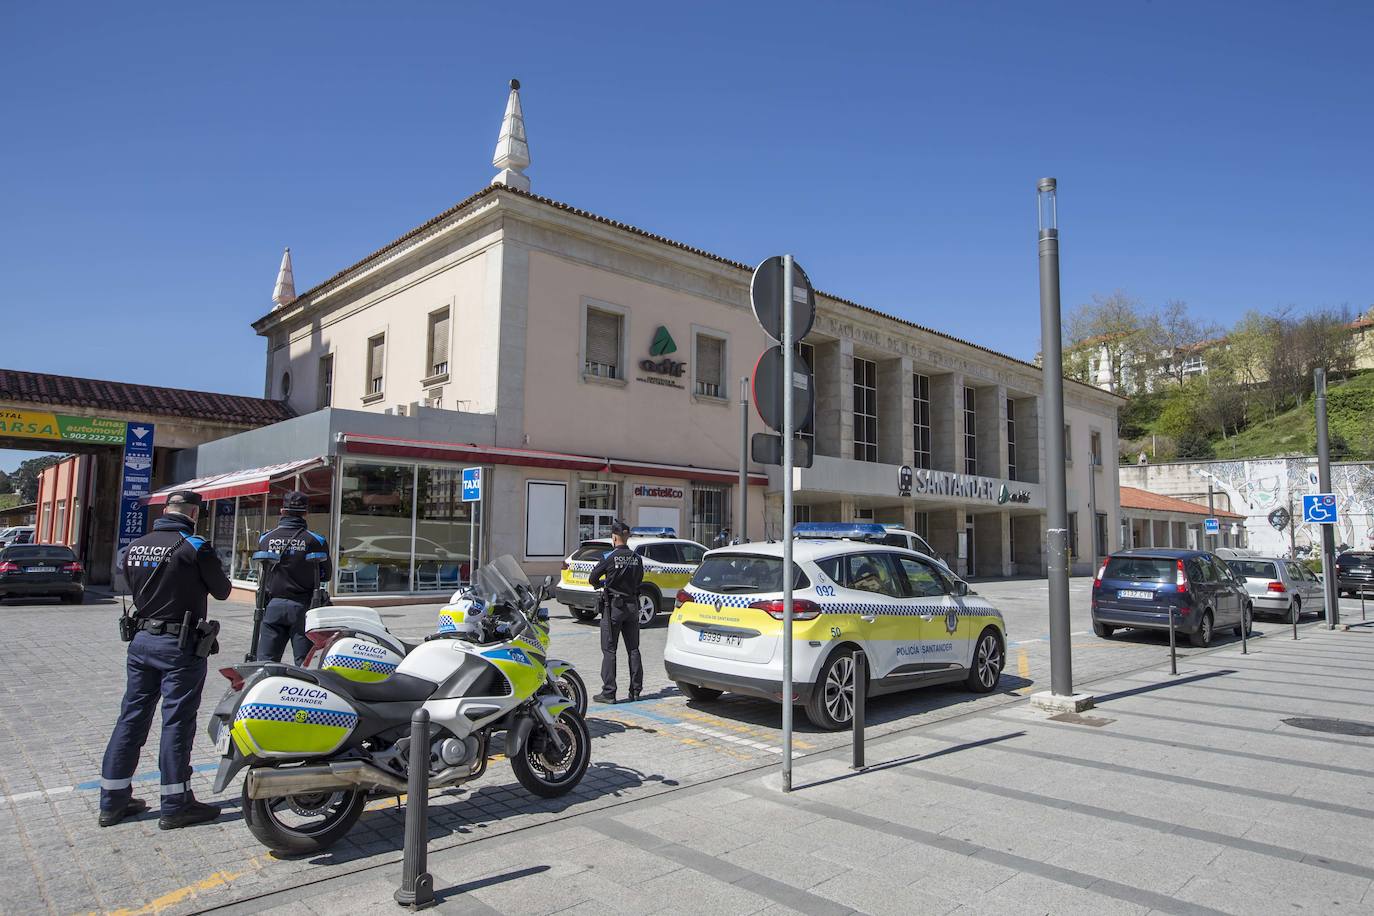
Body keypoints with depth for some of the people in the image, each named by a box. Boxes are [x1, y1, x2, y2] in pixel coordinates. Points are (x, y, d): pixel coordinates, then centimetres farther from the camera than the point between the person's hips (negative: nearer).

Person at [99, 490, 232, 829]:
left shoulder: (134, 547, 6)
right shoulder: (195, 547, -14)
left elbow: (134, 588, 15)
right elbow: (222, 591, -4)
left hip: (141, 640, 7)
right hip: (180, 646, -7)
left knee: (132, 718, 14)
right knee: (177, 722, 0)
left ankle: (113, 801, 22)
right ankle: (175, 805, 8)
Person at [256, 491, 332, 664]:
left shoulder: (265, 539, 3)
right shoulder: (316, 541, -6)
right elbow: (326, 575, 4)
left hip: (273, 606, 2)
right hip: (302, 607, -2)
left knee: (265, 661, 6)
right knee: (304, 664, 4)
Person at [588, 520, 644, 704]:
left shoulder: (610, 557, -12)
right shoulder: (637, 558, 1)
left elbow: (592, 579, -7)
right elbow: (639, 580, 10)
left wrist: (600, 583, 14)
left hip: (613, 606, -5)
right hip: (632, 605, 5)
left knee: (609, 650, 1)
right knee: (633, 649, 11)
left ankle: (608, 692, 0)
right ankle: (635, 690, 15)